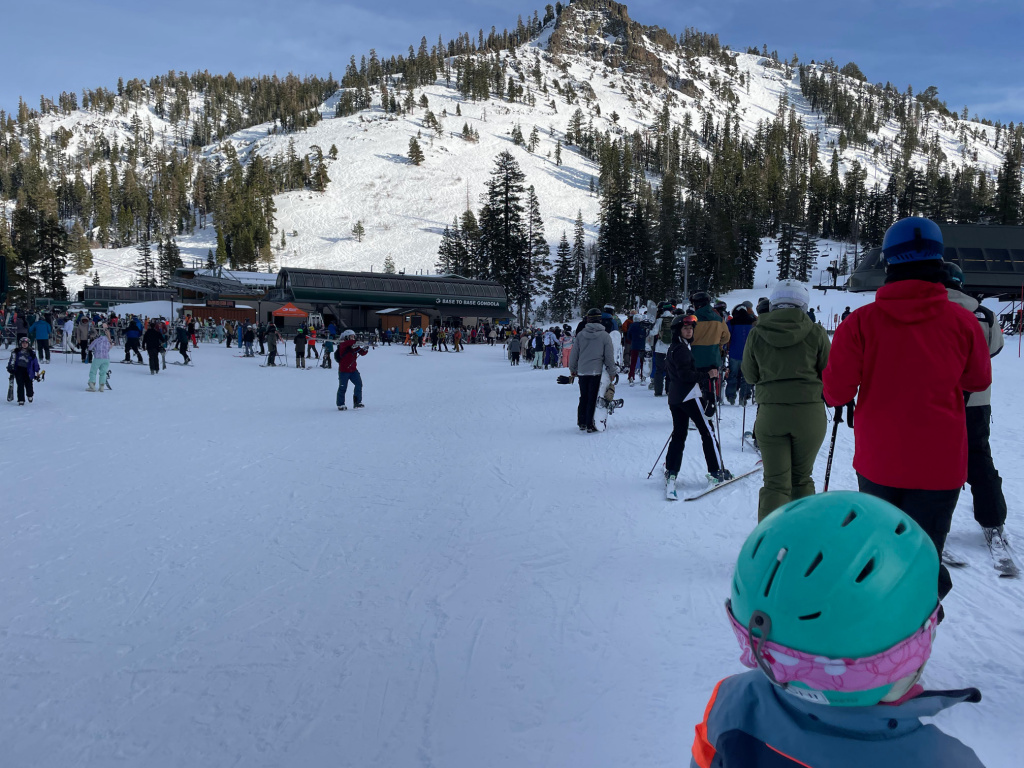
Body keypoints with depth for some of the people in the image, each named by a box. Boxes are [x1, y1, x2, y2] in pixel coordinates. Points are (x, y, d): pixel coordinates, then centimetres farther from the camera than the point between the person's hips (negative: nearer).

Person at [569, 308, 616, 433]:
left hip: (582, 371, 3)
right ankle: (590, 425, 0)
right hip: (597, 371, -3)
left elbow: (573, 354, 6)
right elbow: (609, 356, -3)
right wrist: (612, 372, 7)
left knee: (583, 398, 15)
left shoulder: (580, 335, 1)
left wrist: (573, 369, 19)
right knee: (593, 399, 1)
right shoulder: (605, 336, -5)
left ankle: (582, 422, 21)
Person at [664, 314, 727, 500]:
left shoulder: (672, 348, 16)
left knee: (679, 435, 9)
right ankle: (716, 471, 4)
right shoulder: (682, 349, -14)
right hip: (688, 396, -9)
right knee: (707, 431, 0)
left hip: (675, 397, 9)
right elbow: (685, 374, -22)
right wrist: (707, 374, -20)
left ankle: (671, 472, 5)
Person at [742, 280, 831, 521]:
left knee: (775, 483, 4)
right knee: (802, 479, 18)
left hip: (770, 413, 0)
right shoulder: (815, 332, -4)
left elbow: (750, 375, 8)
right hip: (809, 413, 0)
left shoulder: (757, 334, -1)